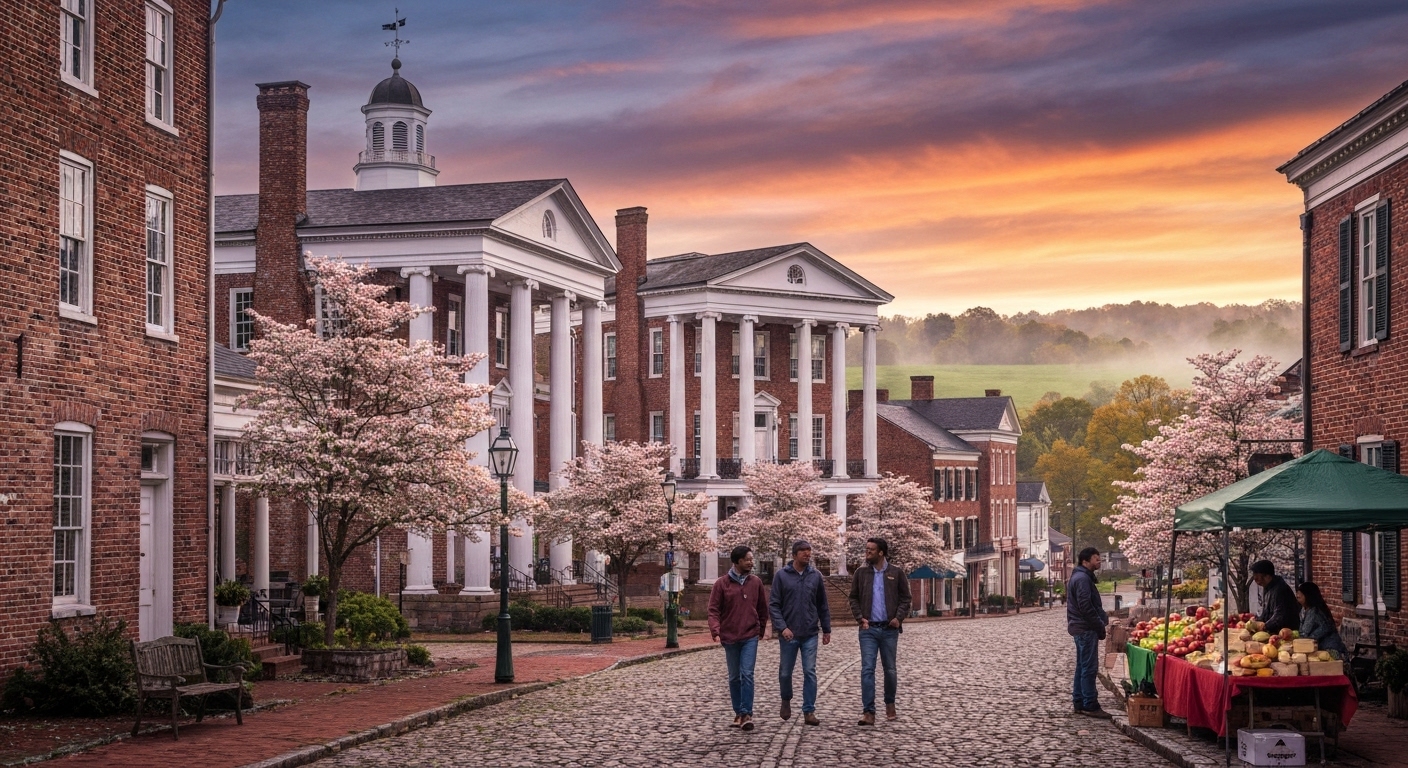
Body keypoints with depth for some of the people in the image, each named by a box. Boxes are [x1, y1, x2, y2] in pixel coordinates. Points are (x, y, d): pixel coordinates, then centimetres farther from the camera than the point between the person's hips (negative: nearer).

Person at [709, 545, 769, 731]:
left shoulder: (756, 582, 3)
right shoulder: (722, 583, -3)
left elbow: (763, 608, 12)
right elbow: (714, 610, -5)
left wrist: (761, 629, 13)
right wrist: (715, 631, -18)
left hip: (750, 637, 0)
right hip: (730, 637, 0)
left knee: (747, 674, -10)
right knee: (734, 677, 9)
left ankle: (746, 713, -10)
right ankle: (738, 713, 19)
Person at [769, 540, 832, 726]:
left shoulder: (815, 576, 5)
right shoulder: (782, 576, -3)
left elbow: (823, 605, 11)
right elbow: (773, 605, -4)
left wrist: (826, 629, 10)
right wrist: (782, 627, -14)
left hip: (810, 634, 1)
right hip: (789, 634, -1)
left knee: (810, 673, -3)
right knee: (785, 671, 9)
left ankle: (809, 711, 1)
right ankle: (786, 700, 35)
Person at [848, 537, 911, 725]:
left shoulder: (896, 573, 1)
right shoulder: (861, 572, 5)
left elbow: (905, 598, 4)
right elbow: (854, 598, 10)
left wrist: (899, 618, -10)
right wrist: (859, 617, -4)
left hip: (889, 629, 0)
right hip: (868, 629, 1)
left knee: (890, 669, 11)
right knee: (867, 669, -8)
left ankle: (890, 703, 32)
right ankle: (868, 712, -11)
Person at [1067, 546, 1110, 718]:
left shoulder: (1083, 577, 18)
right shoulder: (1082, 579, -16)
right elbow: (1086, 607, -22)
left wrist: (1104, 619, 11)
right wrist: (1100, 626, -16)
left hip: (1081, 628, 11)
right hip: (1086, 629, -11)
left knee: (1082, 666, 14)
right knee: (1089, 667, -9)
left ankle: (1079, 703, 19)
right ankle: (1090, 706, -9)